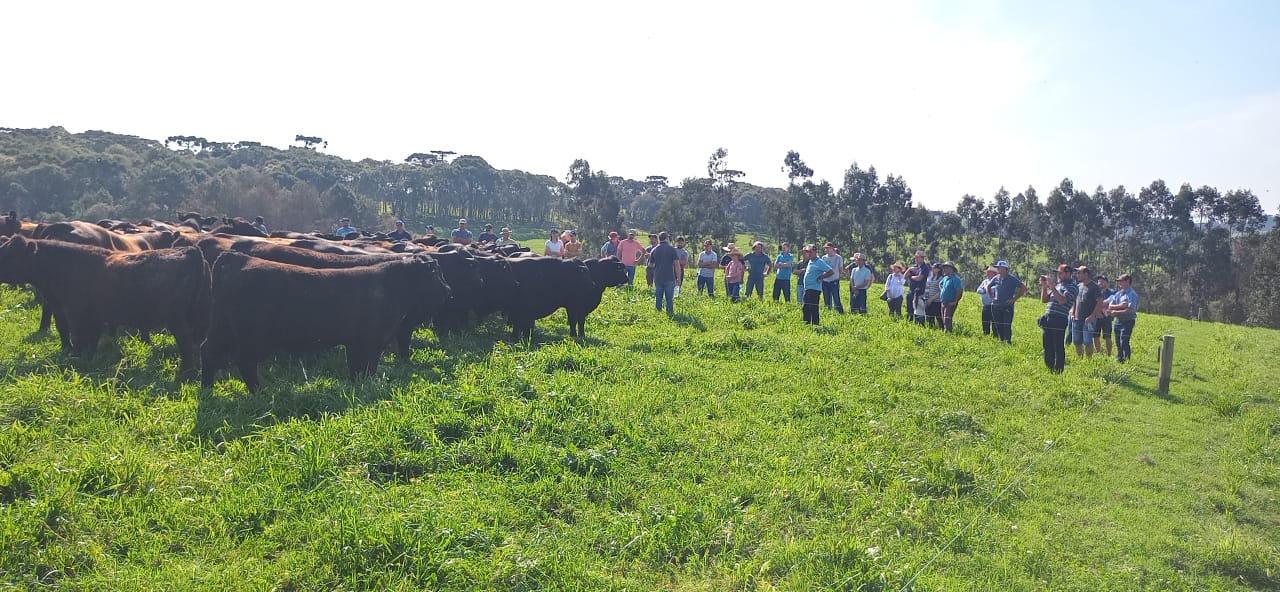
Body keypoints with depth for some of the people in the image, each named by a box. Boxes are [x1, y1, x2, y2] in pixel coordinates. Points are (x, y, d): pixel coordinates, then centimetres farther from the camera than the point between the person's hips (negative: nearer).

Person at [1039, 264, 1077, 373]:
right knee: (1048, 347, 12)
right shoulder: (1058, 285, 20)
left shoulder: (1072, 287, -4)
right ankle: (1049, 369, 21)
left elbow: (1062, 300, -20)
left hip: (1059, 320, -8)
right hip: (1048, 319, 8)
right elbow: (1044, 299, 22)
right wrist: (1044, 286, 9)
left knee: (1059, 348, -5)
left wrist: (1052, 287, -18)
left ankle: (1058, 371, -1)